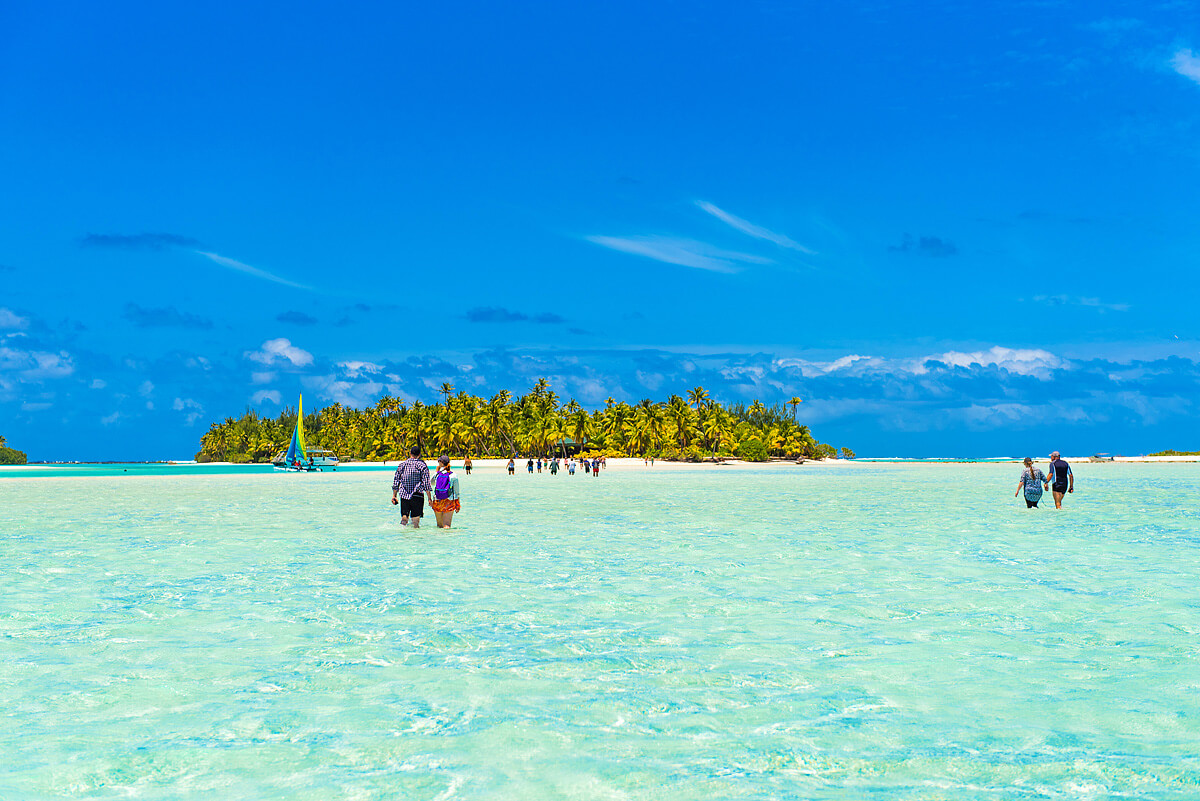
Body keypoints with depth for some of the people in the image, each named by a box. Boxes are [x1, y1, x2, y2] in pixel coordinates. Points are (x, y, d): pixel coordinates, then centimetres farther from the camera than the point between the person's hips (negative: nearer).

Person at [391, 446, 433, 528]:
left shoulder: (402, 464, 9)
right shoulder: (422, 465, -1)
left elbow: (396, 481, 10)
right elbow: (426, 483, -7)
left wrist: (394, 495, 16)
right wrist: (429, 498, -6)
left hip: (404, 495, 3)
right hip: (417, 495, -3)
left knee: (404, 517, 6)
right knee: (416, 518, 3)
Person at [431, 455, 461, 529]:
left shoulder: (437, 474, -4)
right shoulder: (453, 476, -4)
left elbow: (432, 483, 19)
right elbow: (456, 491, 0)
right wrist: (458, 505, 9)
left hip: (437, 502, 1)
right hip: (449, 502, -1)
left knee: (439, 525, 15)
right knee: (446, 525, -3)